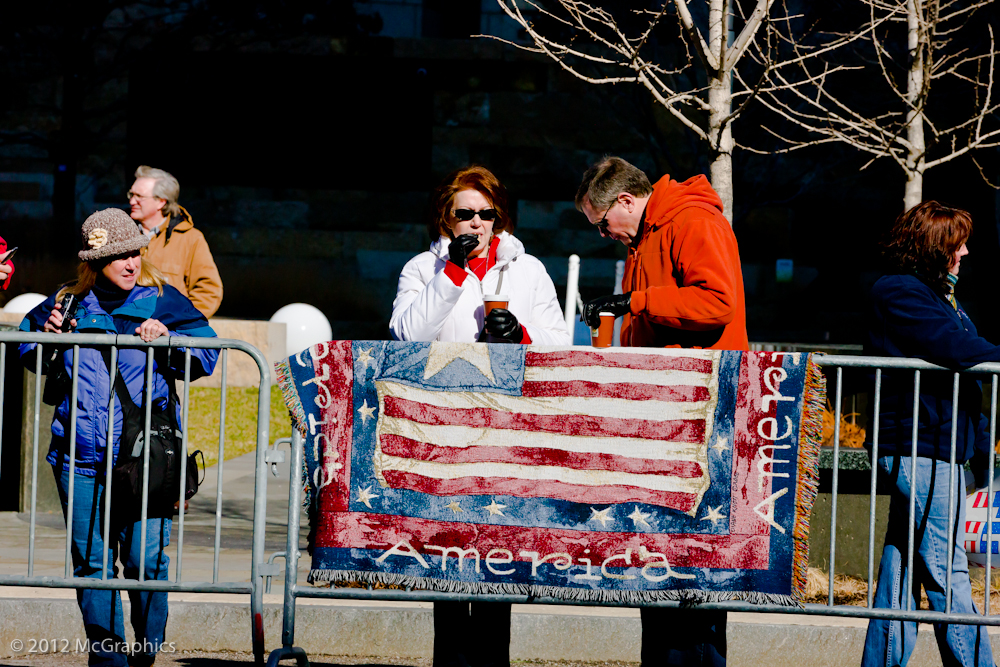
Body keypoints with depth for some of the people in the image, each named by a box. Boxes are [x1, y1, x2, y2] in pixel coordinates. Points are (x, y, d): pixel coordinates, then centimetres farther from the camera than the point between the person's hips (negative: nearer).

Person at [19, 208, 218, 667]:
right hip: (81, 457, 2)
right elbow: (26, 350, 24)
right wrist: (47, 335, 3)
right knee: (91, 559, 3)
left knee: (146, 558, -7)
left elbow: (206, 354, 1)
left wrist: (168, 339, -15)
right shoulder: (69, 303, 9)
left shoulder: (162, 302, 4)